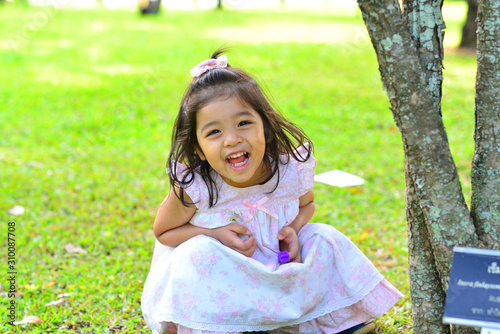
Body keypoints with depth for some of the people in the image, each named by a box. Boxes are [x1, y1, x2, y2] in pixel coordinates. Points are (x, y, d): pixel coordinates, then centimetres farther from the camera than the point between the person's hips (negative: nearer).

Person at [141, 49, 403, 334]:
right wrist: (215, 234, -27)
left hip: (275, 265, 4)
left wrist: (293, 229, -17)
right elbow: (163, 232, -10)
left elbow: (306, 204, 6)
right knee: (198, 253, -33)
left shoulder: (292, 169, -19)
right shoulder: (192, 188, -28)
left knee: (324, 239, -8)